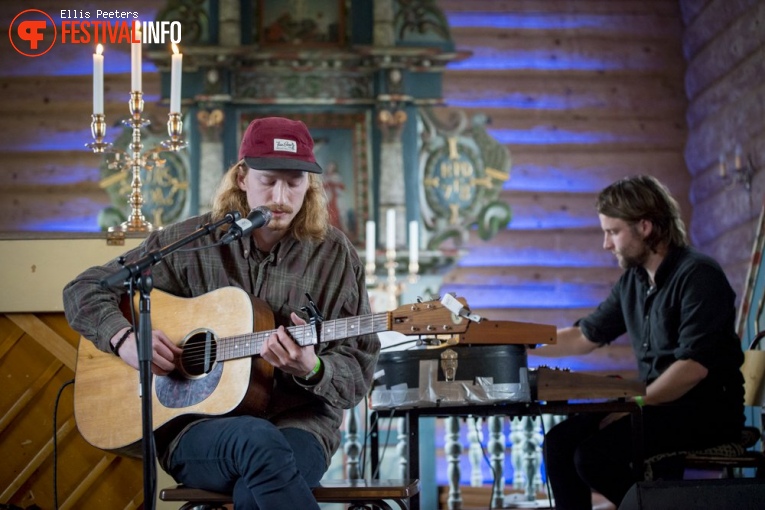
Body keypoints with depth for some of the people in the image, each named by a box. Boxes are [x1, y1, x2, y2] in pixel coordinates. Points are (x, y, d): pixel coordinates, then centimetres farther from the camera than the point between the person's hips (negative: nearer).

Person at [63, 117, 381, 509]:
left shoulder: (334, 256, 5)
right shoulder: (190, 242, 4)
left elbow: (356, 377, 3)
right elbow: (83, 291, 10)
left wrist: (311, 369, -20)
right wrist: (125, 339, -10)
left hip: (299, 425, 0)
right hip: (194, 427, 1)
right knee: (258, 440, -38)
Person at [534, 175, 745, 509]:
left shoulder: (697, 275, -14)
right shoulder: (632, 281, 10)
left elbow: (694, 366, -23)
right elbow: (585, 336, 20)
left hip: (708, 410, -8)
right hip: (658, 403, 8)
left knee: (594, 454, -22)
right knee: (560, 441, -3)